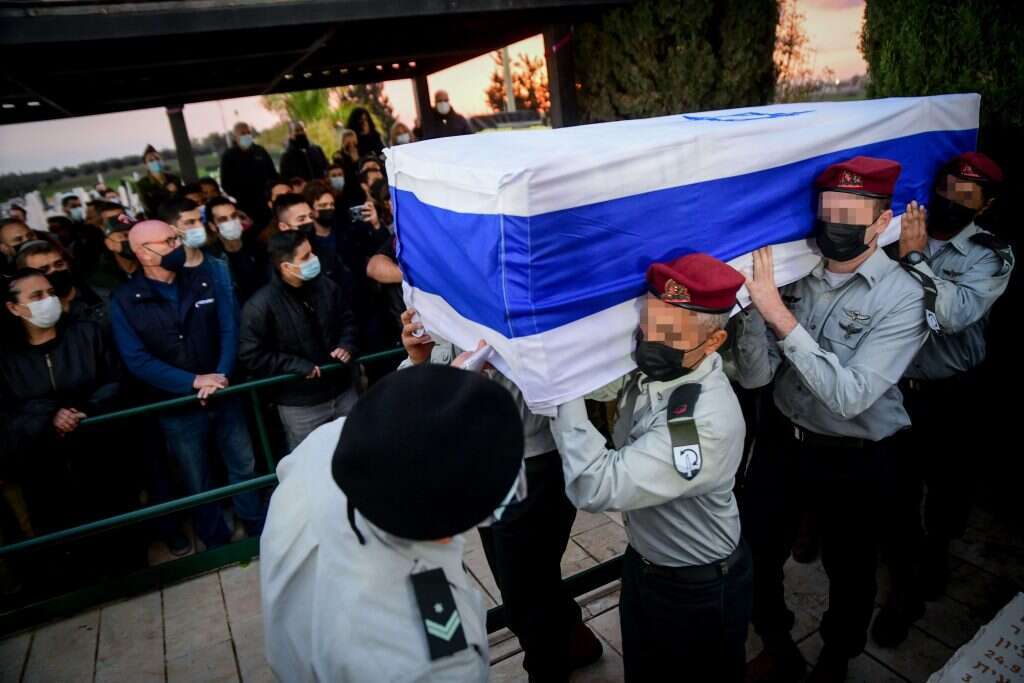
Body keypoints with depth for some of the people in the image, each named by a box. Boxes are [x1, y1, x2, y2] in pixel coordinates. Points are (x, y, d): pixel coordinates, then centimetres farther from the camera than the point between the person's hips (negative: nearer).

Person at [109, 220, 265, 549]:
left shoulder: (208, 277, -5)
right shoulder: (124, 300, -10)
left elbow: (230, 328, -10)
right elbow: (138, 361, -15)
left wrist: (221, 376, -24)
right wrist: (195, 381, -22)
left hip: (224, 395, 1)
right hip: (177, 407, -1)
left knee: (243, 467, 17)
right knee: (198, 484, 17)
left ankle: (259, 529, 39)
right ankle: (217, 544, 38)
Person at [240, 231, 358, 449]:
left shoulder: (326, 286, -2)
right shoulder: (260, 306, -18)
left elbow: (347, 319, 14)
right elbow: (252, 356, -16)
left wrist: (347, 346, -5)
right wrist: (300, 366, -19)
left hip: (343, 391, 5)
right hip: (300, 405, -4)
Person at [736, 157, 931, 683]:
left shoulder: (903, 298, -18)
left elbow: (849, 396, -29)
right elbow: (753, 377, -11)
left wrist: (780, 315, -32)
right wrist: (752, 305, -28)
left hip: (854, 462, -3)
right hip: (781, 442, 4)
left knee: (848, 571, 19)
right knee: (756, 556, 16)